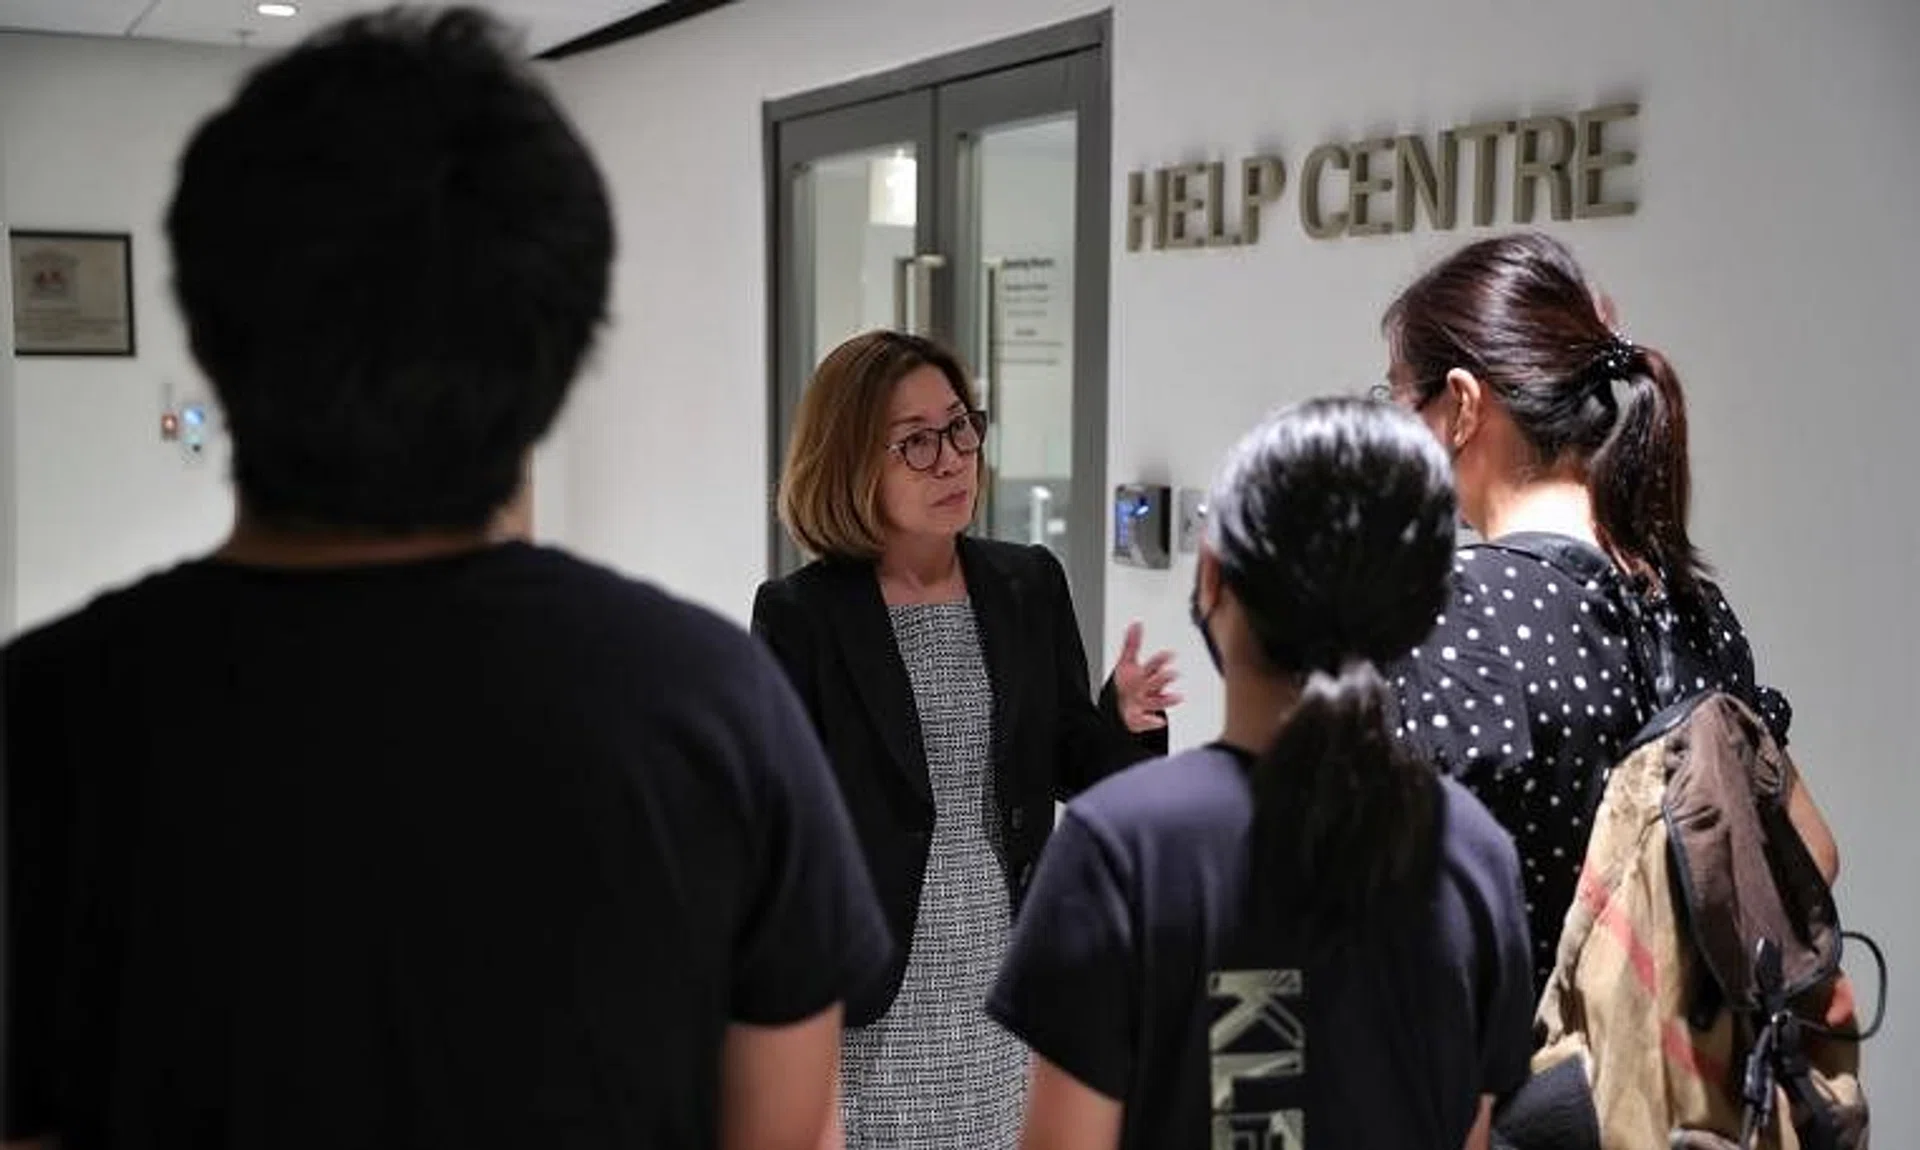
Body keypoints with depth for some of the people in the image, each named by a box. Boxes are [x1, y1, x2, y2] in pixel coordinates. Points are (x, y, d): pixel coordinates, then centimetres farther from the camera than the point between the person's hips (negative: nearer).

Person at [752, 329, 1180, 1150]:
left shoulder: (1029, 585, 2)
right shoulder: (799, 615, -8)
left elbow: (1076, 773, 8)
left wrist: (1123, 720, -13)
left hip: (1014, 990, 4)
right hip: (874, 1006, -3)